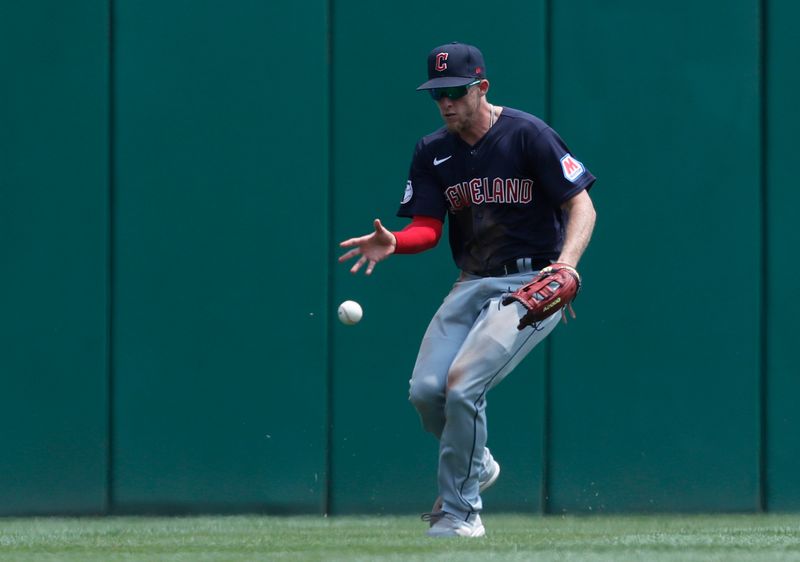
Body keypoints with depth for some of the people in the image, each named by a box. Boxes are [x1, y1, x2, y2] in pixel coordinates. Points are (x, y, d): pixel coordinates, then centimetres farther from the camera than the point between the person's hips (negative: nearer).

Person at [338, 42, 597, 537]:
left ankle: (461, 512, -6)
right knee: (425, 390, -11)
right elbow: (428, 229, 4)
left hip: (532, 285, -6)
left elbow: (581, 204, -11)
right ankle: (476, 465, 21)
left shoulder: (527, 135, -10)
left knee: (462, 385, -22)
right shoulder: (433, 152, 7)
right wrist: (394, 242, -20)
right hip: (473, 284, 6)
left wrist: (566, 263, -29)